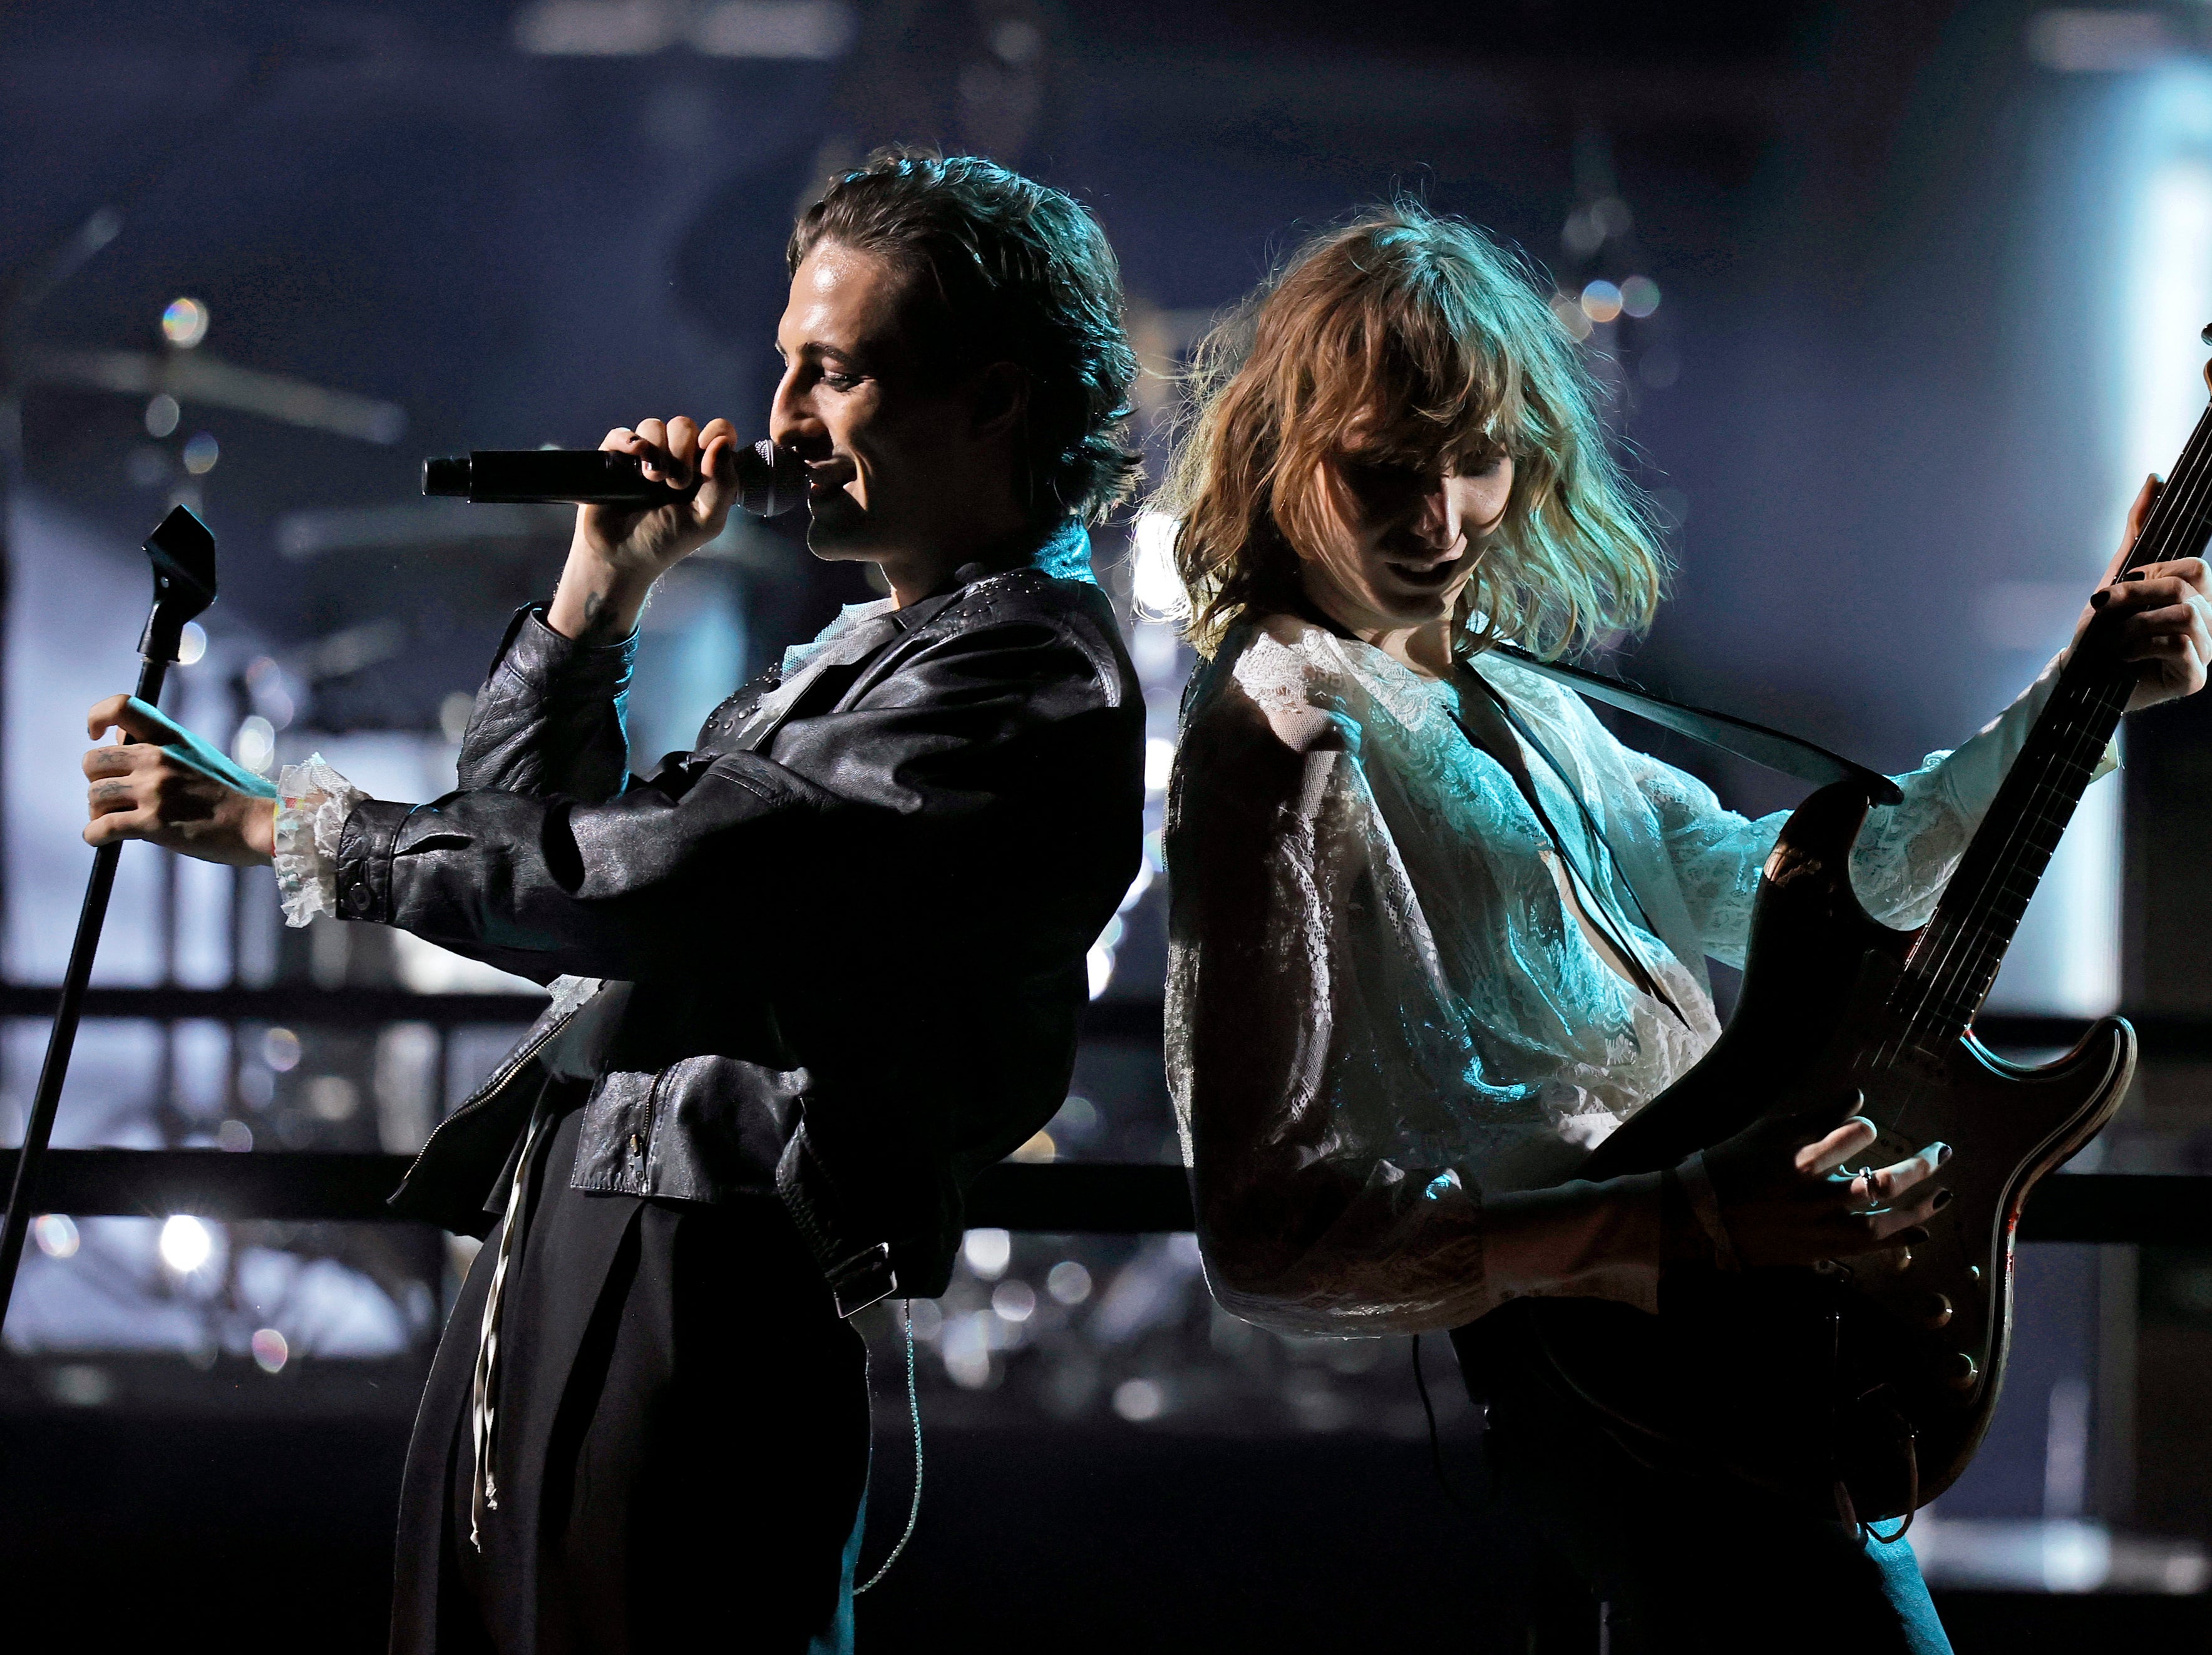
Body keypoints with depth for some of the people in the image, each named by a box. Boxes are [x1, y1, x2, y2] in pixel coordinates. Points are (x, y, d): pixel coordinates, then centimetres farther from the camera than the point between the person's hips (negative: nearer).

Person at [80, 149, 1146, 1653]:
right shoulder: (859, 659, 24)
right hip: (548, 1260, 10)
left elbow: (648, 878, -18)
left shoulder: (1029, 679, -10)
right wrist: (604, 584, 14)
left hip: (707, 1289, -10)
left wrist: (276, 826, -11)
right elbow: (532, 846, 27)